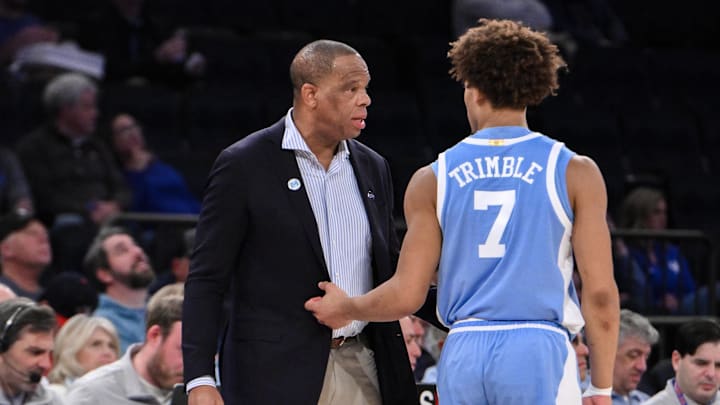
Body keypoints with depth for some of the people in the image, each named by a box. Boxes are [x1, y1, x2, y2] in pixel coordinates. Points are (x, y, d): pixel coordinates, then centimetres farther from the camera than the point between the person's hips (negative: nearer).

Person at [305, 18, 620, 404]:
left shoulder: (433, 180, 7)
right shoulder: (574, 173, 1)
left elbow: (406, 295, 4)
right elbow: (600, 292, -3)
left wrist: (345, 308, 24)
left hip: (463, 355, 3)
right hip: (540, 352, -3)